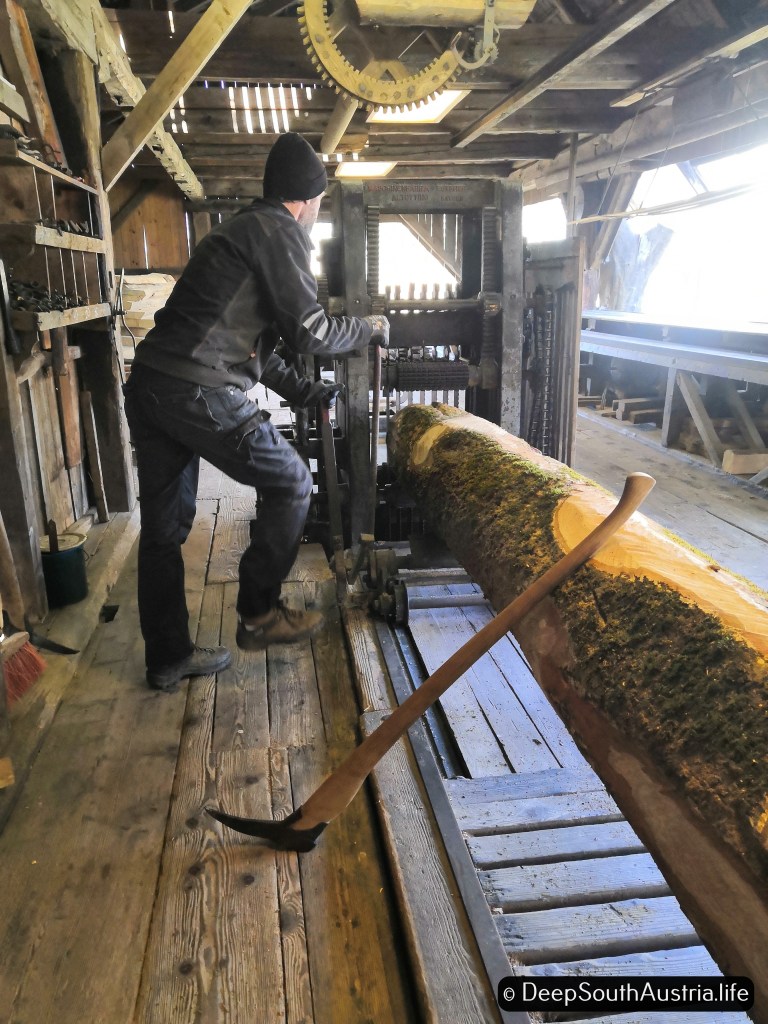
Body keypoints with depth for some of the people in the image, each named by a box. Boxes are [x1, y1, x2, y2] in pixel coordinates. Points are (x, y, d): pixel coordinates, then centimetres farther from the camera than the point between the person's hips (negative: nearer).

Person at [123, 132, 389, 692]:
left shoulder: (242, 228, 28)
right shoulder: (280, 231, -2)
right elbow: (309, 330, -8)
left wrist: (301, 389, 31)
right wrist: (369, 328, 9)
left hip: (149, 384, 10)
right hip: (197, 391, -10)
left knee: (165, 526, 14)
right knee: (291, 481, 5)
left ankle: (168, 657, 26)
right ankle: (259, 614, 13)